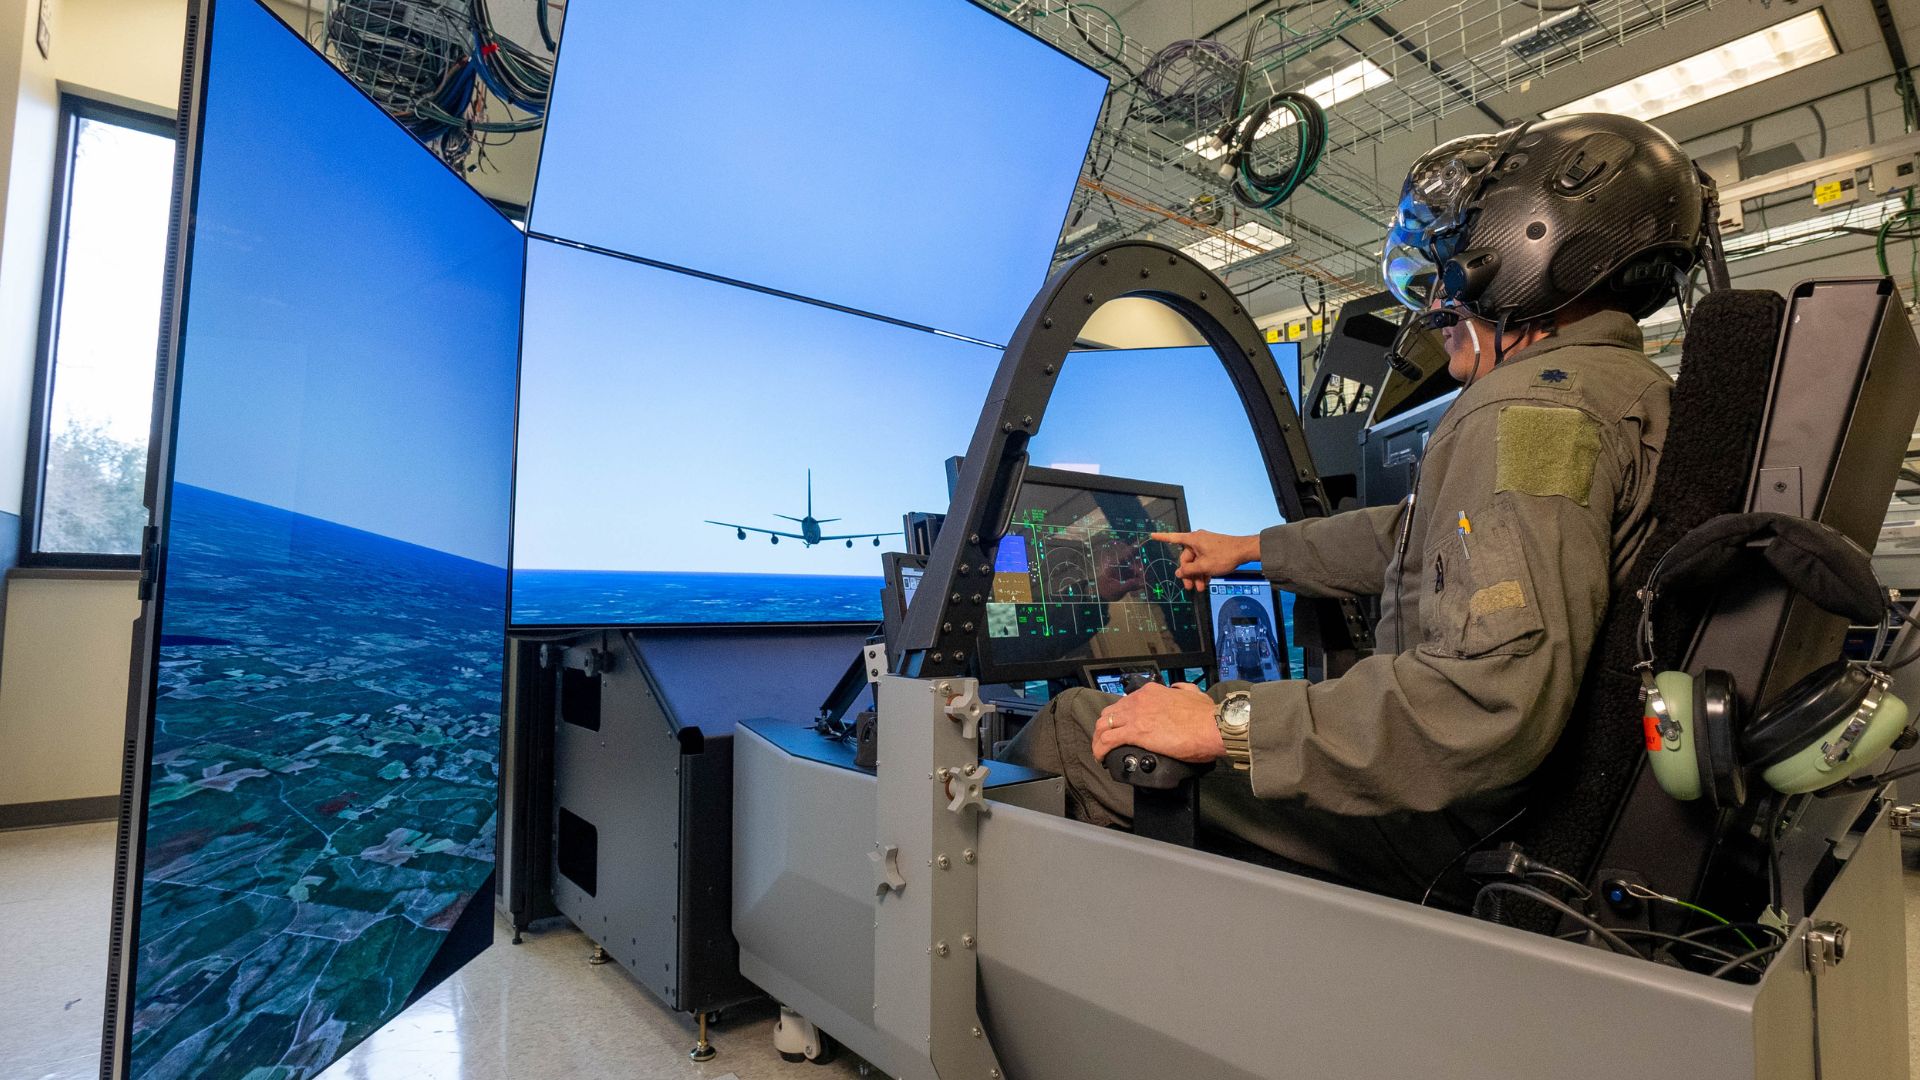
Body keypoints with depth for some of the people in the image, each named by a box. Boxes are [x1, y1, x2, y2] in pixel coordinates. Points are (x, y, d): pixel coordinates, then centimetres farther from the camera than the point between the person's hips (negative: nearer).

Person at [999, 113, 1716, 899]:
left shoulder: (1536, 409, -22)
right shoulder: (1631, 391, 14)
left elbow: (1491, 701, -34)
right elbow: (1421, 534, 23)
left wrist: (1226, 728, -27)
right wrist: (1254, 550, 29)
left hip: (1451, 822, -10)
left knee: (1075, 729, -6)